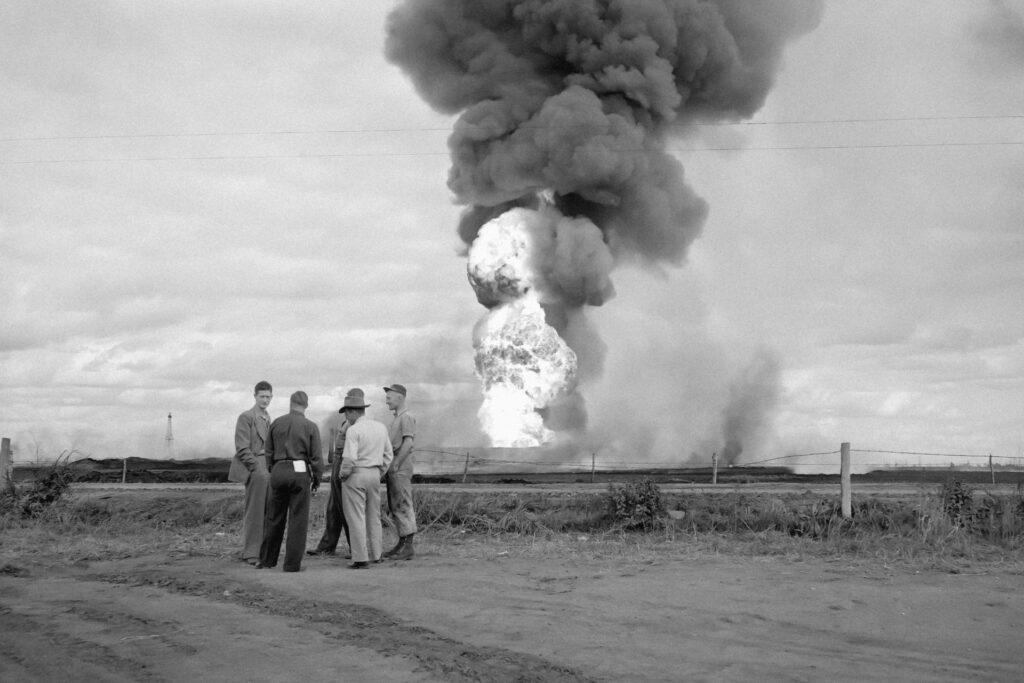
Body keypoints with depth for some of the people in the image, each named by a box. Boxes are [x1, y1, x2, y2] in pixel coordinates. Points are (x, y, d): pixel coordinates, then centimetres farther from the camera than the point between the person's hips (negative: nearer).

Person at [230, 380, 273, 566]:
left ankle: (262, 550, 14)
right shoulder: (246, 417, -5)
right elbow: (242, 449, -11)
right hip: (254, 469, -7)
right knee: (254, 512, -6)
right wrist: (258, 468, -15)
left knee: (266, 512, 7)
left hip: (266, 471, 7)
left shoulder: (268, 419, 18)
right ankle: (251, 553, -2)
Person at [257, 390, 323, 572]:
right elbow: (316, 457, -4)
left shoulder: (276, 423, 5)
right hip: (300, 472, -3)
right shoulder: (310, 426, -3)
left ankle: (267, 559, 19)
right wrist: (317, 479, 6)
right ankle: (292, 563, 1)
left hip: (278, 471, 3)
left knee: (274, 518, 12)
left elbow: (269, 453, 9)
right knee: (298, 519, 2)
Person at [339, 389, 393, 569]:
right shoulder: (381, 428, 7)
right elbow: (388, 455, 11)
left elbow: (349, 458, -21)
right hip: (374, 474, 7)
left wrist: (343, 474, -5)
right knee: (374, 517, 16)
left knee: (356, 518, -1)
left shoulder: (353, 430, -14)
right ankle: (375, 554, 22)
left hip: (356, 475, -7)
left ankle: (361, 559, -2)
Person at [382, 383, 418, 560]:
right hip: (393, 467, 10)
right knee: (394, 507, 12)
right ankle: (402, 544, 18)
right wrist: (390, 466, 13)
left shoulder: (406, 417, -11)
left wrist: (396, 464, -20)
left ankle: (408, 547, -7)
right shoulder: (396, 418, 19)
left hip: (401, 467, -10)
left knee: (403, 506, -8)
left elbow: (408, 442, -20)